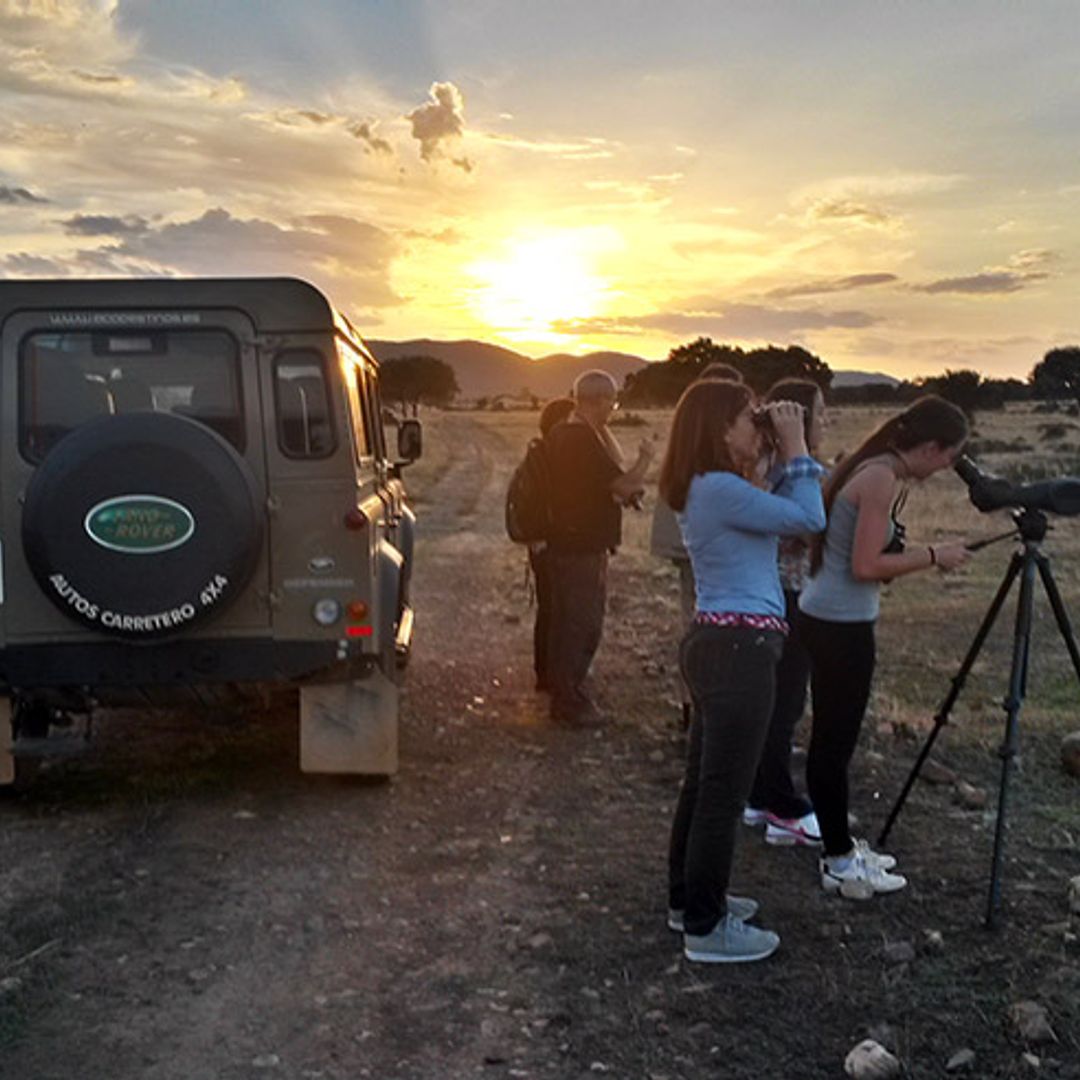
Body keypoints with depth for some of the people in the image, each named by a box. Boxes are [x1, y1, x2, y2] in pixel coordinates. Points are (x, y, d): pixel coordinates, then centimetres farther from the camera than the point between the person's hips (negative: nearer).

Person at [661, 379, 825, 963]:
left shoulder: (704, 489, 13)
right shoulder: (720, 488, -17)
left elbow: (775, 512, 18)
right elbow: (810, 519, -14)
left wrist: (786, 455, 11)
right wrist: (795, 447, -6)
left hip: (716, 643, 10)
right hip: (740, 649, -10)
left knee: (703, 782, 18)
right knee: (723, 793, 0)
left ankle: (690, 899, 31)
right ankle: (706, 928, 11)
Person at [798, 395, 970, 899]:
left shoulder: (872, 470, 11)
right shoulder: (883, 479, -17)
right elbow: (866, 566, -20)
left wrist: (921, 552, 10)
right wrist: (933, 557, -11)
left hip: (826, 618, 10)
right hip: (841, 625, -10)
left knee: (830, 739, 16)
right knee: (835, 743, 1)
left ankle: (840, 846, 29)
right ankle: (841, 865, 12)